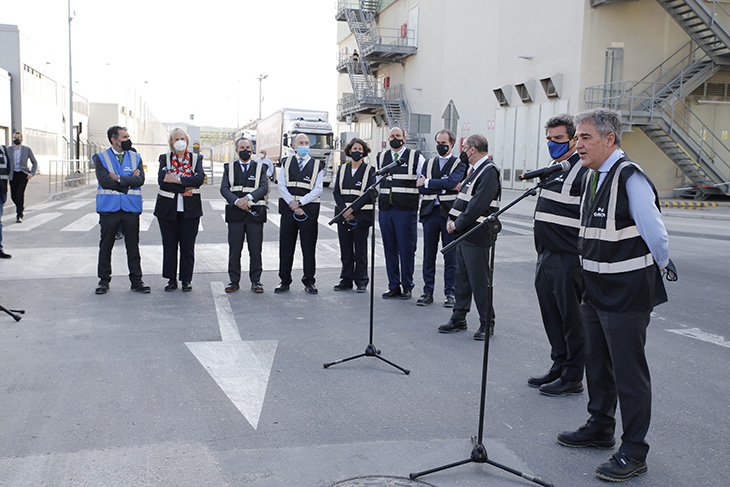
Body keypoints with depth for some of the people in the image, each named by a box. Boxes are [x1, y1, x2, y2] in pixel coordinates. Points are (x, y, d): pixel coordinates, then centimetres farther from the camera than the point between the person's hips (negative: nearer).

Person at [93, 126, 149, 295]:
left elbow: (140, 180, -5)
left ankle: (136, 280, 12)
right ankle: (104, 280, 16)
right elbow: (105, 181, -12)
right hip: (109, 207, -1)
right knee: (106, 246, 4)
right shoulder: (101, 158, 3)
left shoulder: (135, 157, 10)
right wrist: (130, 181, -8)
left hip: (131, 207, 2)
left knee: (133, 246, 4)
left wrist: (119, 178, -12)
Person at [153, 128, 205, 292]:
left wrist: (177, 180, -16)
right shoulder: (165, 158, 7)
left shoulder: (196, 158, 7)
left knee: (188, 246, 2)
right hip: (168, 209, 1)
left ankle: (186, 279, 13)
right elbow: (162, 180, -8)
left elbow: (200, 178, -11)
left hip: (190, 209, 0)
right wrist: (185, 187, -13)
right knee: (169, 245, 5)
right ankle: (171, 279, 17)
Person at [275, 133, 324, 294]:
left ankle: (309, 281, 15)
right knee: (286, 247, 5)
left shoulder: (317, 165, 6)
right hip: (288, 209, 1)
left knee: (309, 248, 3)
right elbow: (281, 186, 2)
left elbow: (318, 190, -2)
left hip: (309, 209, -1)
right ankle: (284, 281, 16)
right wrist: (292, 203, -12)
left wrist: (300, 202, -13)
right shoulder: (286, 162, 10)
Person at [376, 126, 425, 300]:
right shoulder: (380, 158, 15)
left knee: (407, 249, -1)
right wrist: (378, 199, 18)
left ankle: (407, 287, 11)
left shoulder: (415, 157, 2)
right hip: (385, 209, 4)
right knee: (389, 248, 7)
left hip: (406, 209, -4)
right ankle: (393, 286, 17)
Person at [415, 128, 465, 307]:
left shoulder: (459, 164, 4)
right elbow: (420, 187, 1)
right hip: (430, 212, 3)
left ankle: (450, 293, 11)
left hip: (450, 212, -3)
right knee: (429, 255, 6)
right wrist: (445, 188, -10)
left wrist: (428, 183, -12)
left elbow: (452, 181, -16)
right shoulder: (429, 163, 15)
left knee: (450, 256, 1)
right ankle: (428, 292, 15)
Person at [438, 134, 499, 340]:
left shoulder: (489, 172, -14)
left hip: (477, 236, -9)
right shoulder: (474, 170, 16)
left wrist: (458, 224, -15)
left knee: (479, 281, -2)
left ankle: (487, 323, 9)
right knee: (462, 277, 14)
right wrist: (452, 219, 4)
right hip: (463, 234, 9)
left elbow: (478, 205, -21)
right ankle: (459, 319, 23)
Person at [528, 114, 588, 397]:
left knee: (571, 318, 0)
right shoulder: (552, 169, 18)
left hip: (568, 260, -9)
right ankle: (558, 367, 28)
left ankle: (572, 378, 11)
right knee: (552, 317, 15)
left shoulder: (583, 171, -11)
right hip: (546, 257, 9)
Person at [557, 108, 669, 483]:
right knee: (596, 362, 21)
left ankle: (633, 452, 14)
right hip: (596, 289, 9)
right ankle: (600, 427, 39)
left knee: (629, 371, 0)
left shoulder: (630, 178, -19)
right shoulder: (593, 176, 9)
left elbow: (656, 235, -14)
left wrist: (655, 271, 2)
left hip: (627, 292, -9)